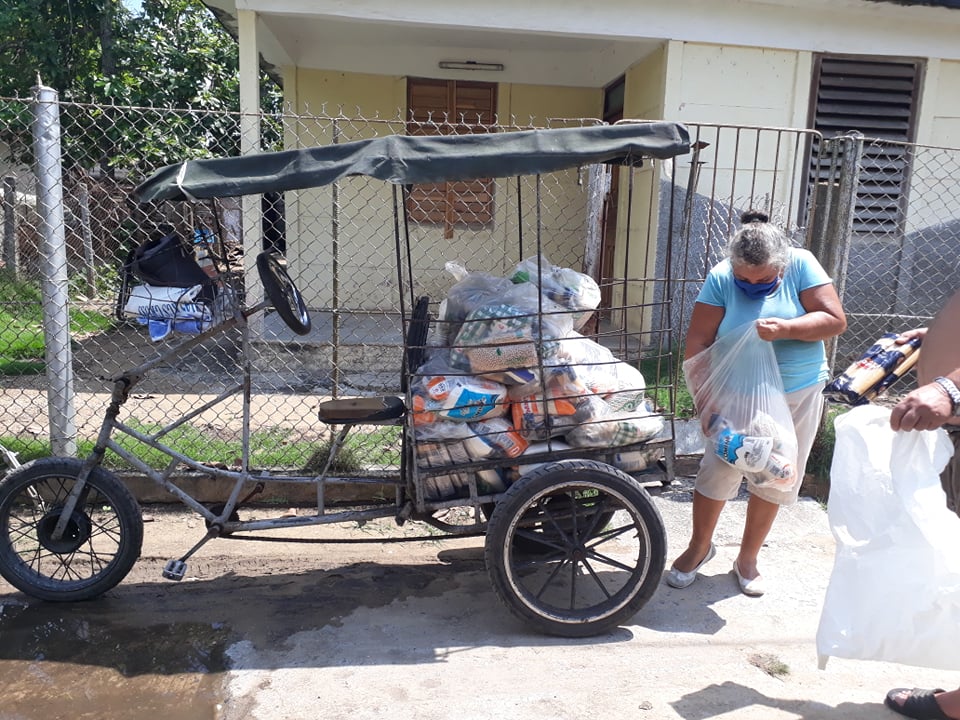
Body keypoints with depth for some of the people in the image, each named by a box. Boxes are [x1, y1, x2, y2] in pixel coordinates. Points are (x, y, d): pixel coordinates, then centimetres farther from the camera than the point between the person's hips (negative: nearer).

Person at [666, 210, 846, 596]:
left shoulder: (801, 264, -12)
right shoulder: (721, 278, -14)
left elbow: (835, 320, -14)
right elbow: (697, 344, -15)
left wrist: (785, 328, -29)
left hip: (798, 395, 2)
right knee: (718, 471, 0)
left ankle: (747, 557, 29)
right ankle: (700, 546, 24)